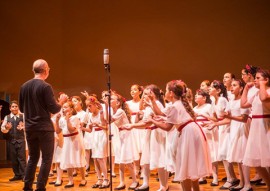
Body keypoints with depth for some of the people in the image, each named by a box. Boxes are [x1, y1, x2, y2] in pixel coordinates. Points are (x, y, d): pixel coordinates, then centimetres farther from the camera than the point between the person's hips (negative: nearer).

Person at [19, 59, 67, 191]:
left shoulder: (24, 87, 4)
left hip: (30, 128, 6)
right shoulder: (45, 87, -14)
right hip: (44, 128, -6)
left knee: (33, 158, 16)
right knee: (47, 159, 4)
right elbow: (54, 109, -14)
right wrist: (61, 101, 4)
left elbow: (21, 108, 13)